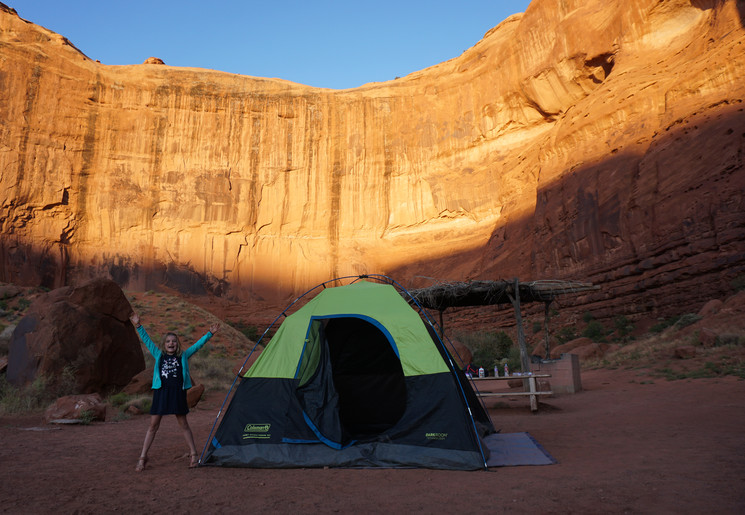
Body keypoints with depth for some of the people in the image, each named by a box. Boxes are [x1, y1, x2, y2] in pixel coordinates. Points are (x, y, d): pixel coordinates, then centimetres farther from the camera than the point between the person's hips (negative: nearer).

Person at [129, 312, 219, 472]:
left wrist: (210, 333, 1)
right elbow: (147, 341, 5)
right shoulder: (158, 355, 9)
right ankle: (143, 457, 15)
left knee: (183, 424, 7)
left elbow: (198, 344, 7)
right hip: (161, 392, 1)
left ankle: (193, 454, 16)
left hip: (178, 393, 0)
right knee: (153, 425, 4)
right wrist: (138, 326, -3)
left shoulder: (183, 356, 8)